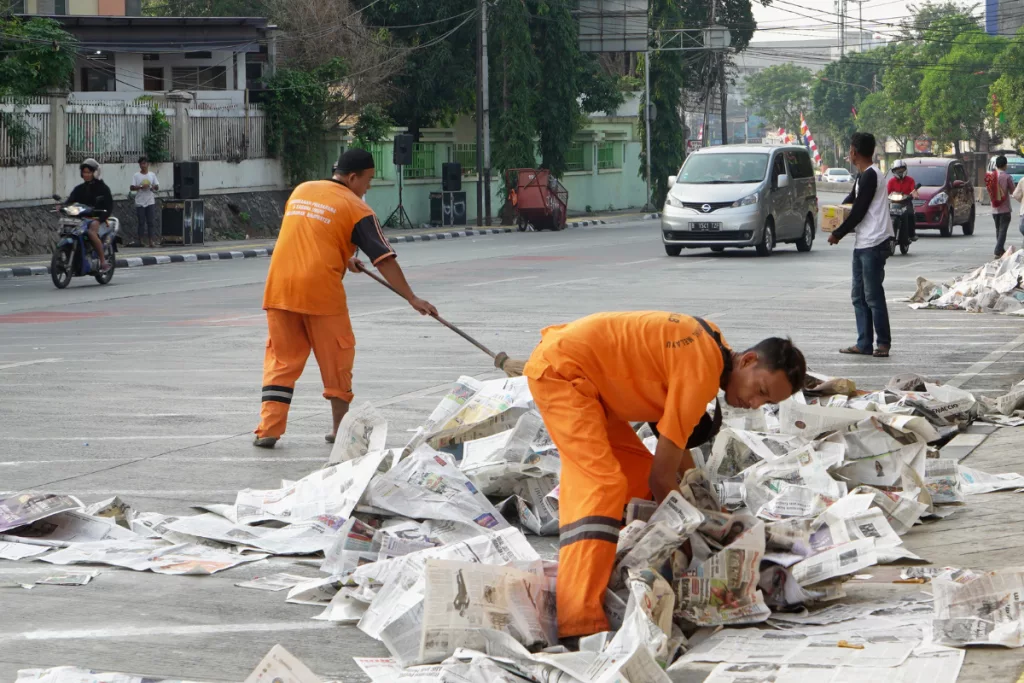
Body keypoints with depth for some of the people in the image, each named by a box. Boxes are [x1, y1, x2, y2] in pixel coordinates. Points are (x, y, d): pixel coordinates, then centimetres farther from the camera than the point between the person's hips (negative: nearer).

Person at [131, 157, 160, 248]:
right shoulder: (136, 176, 2)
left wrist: (153, 187, -11)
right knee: (141, 222, 0)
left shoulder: (152, 175, 9)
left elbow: (157, 187, 11)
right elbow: (132, 188, -4)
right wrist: (141, 187, -18)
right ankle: (140, 240, 7)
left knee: (151, 222, -3)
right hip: (140, 202, -2)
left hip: (150, 202, 2)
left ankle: (150, 241, -2)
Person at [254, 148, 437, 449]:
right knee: (336, 359, 10)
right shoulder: (356, 208, -1)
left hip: (279, 288, 5)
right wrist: (412, 298, -3)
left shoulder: (300, 191, 16)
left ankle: (268, 429, 2)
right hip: (321, 290, -5)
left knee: (281, 359, 10)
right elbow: (384, 259, -5)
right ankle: (340, 429, 15)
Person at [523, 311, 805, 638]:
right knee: (603, 485, -21)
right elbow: (662, 476, -17)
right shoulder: (702, 374, -23)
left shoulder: (711, 346, 6)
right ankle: (580, 621, -30)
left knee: (639, 473, 14)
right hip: (561, 368, -11)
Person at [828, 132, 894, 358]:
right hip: (862, 243, 10)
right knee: (859, 295, 10)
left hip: (874, 243, -10)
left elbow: (858, 211, -17)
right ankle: (864, 344, 13)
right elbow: (852, 199, 28)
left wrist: (838, 234, -8)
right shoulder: (863, 175, 16)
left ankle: (883, 343, -2)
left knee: (873, 296, -7)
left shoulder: (870, 176, -15)